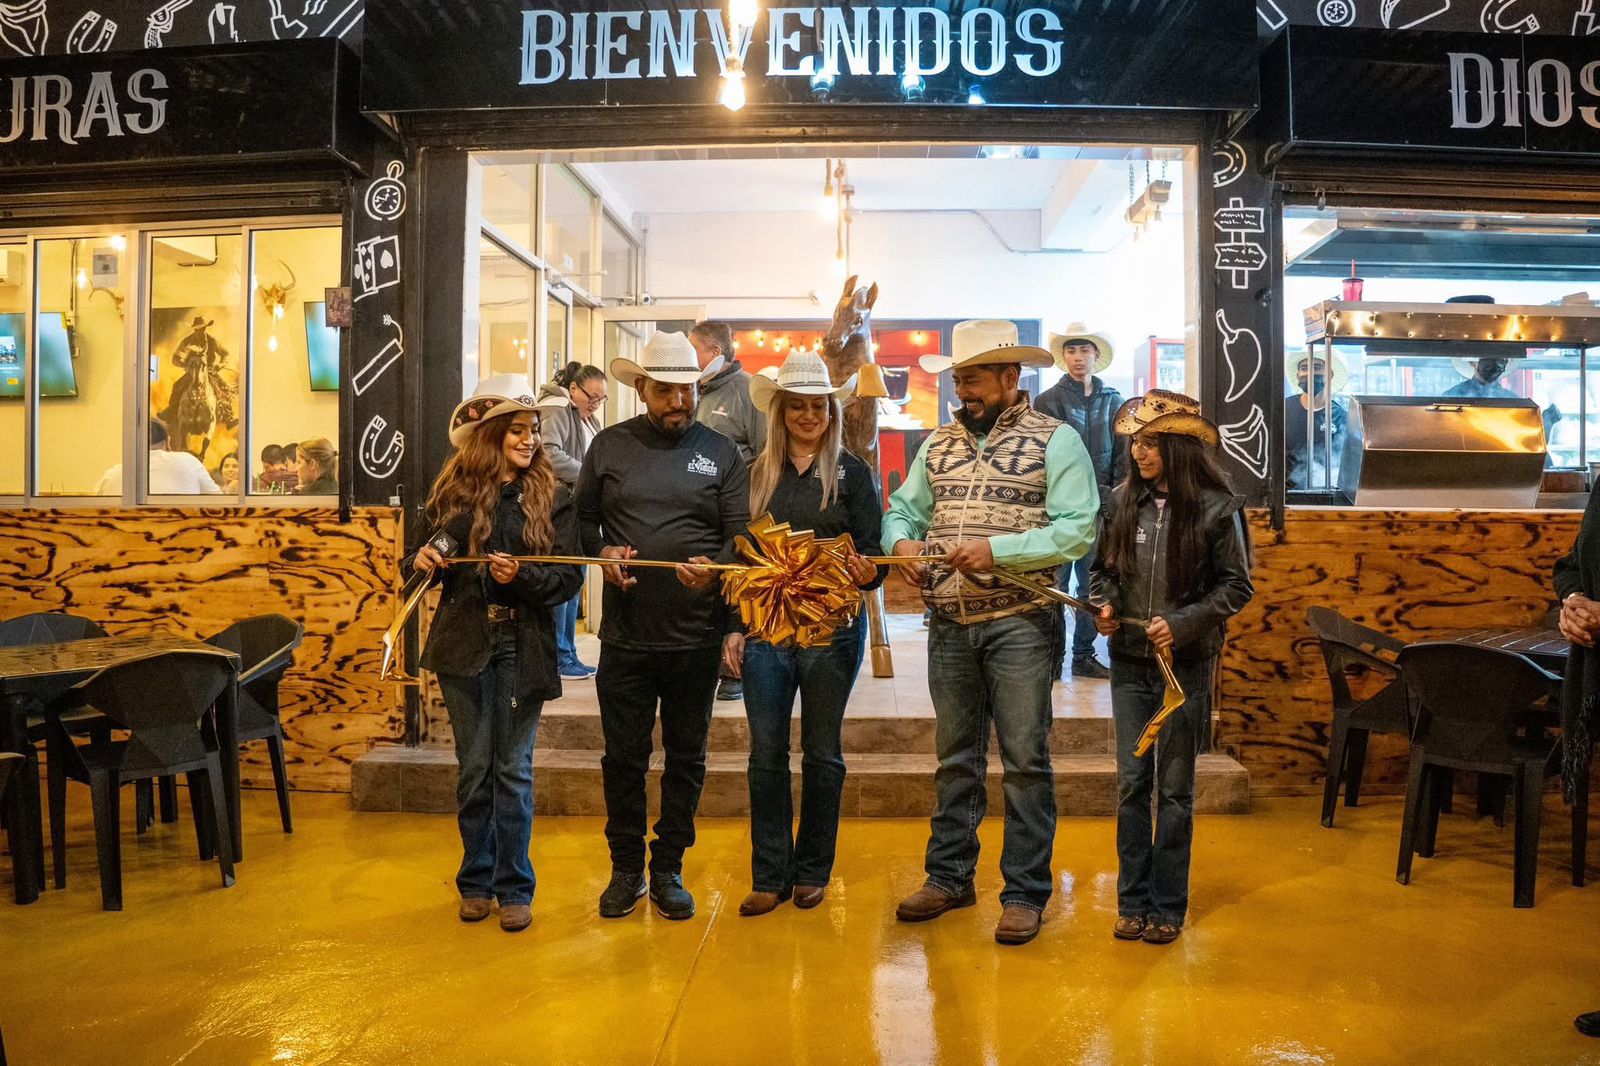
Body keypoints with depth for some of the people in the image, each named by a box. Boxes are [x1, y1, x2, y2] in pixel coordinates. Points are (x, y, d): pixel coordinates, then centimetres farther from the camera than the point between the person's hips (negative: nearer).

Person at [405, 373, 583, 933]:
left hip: (522, 648, -1)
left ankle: (514, 888, 18)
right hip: (464, 643, 2)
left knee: (514, 770, 5)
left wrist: (522, 576, -21)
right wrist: (422, 561, -9)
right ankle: (476, 881, 26)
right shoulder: (453, 492, 4)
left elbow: (569, 576, -5)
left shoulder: (552, 497, -1)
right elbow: (429, 557, 12)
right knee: (473, 769, 11)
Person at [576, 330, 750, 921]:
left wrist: (714, 570, -19)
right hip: (625, 635, 0)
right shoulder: (609, 446, 5)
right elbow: (581, 520, 11)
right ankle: (626, 868, 27)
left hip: (696, 636, 0)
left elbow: (742, 535, 0)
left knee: (686, 759, 11)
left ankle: (668, 870, 27)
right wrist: (602, 551, -9)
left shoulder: (721, 452, 4)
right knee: (623, 758, 9)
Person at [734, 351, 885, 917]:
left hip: (832, 628, -1)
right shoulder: (756, 473, 7)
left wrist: (866, 572, -24)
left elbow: (871, 553, -1)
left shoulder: (853, 473, 1)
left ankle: (813, 871, 25)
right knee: (766, 754, 5)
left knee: (822, 754, 10)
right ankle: (770, 875, 17)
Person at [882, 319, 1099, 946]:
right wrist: (902, 541, -7)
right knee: (955, 759, 15)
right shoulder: (939, 443, 13)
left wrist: (996, 549, -21)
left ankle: (1025, 893, 16)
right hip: (949, 627, 5)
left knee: (1025, 762, 3)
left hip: (1018, 624, -5)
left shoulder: (1056, 440, -3)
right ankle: (949, 877, 28)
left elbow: (1078, 530, -12)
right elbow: (903, 508, 16)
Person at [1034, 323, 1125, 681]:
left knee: (1094, 584, 7)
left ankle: (1084, 655, 16)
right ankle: (1053, 657, 8)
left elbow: (1122, 454, 10)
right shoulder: (1048, 400, 1)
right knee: (1055, 583, -1)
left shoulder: (1112, 400, 11)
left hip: (1101, 507, 4)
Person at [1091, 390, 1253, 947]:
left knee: (1174, 788, 8)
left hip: (1186, 664, -3)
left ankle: (1167, 907, 21)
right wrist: (1106, 604, -6)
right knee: (1131, 783, 7)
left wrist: (1181, 624, -15)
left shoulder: (1216, 507, -8)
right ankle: (1133, 901, 20)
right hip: (1129, 661, 3)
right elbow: (1104, 568, 14)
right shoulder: (1124, 500, 3)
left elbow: (1237, 586, -4)